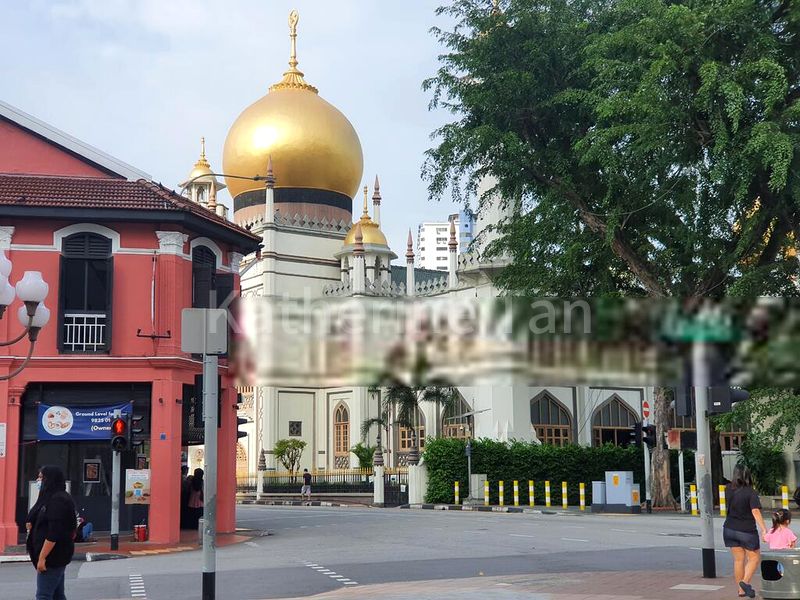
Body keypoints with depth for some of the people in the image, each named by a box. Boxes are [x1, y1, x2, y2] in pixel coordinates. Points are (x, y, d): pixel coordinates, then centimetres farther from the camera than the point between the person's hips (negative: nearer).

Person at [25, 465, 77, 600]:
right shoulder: (50, 497, 15)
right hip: (56, 556, 10)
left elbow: (53, 533, -22)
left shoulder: (57, 500, -17)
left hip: (52, 556, -10)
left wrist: (42, 557, -22)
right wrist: (33, 524, 8)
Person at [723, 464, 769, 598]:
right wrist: (764, 530, -29)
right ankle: (745, 582, -10)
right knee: (754, 558, 10)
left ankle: (741, 590, 13)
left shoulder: (729, 489, -2)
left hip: (730, 530, 5)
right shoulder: (751, 492, -16)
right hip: (747, 531, -5)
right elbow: (756, 512, -26)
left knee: (739, 559, 11)